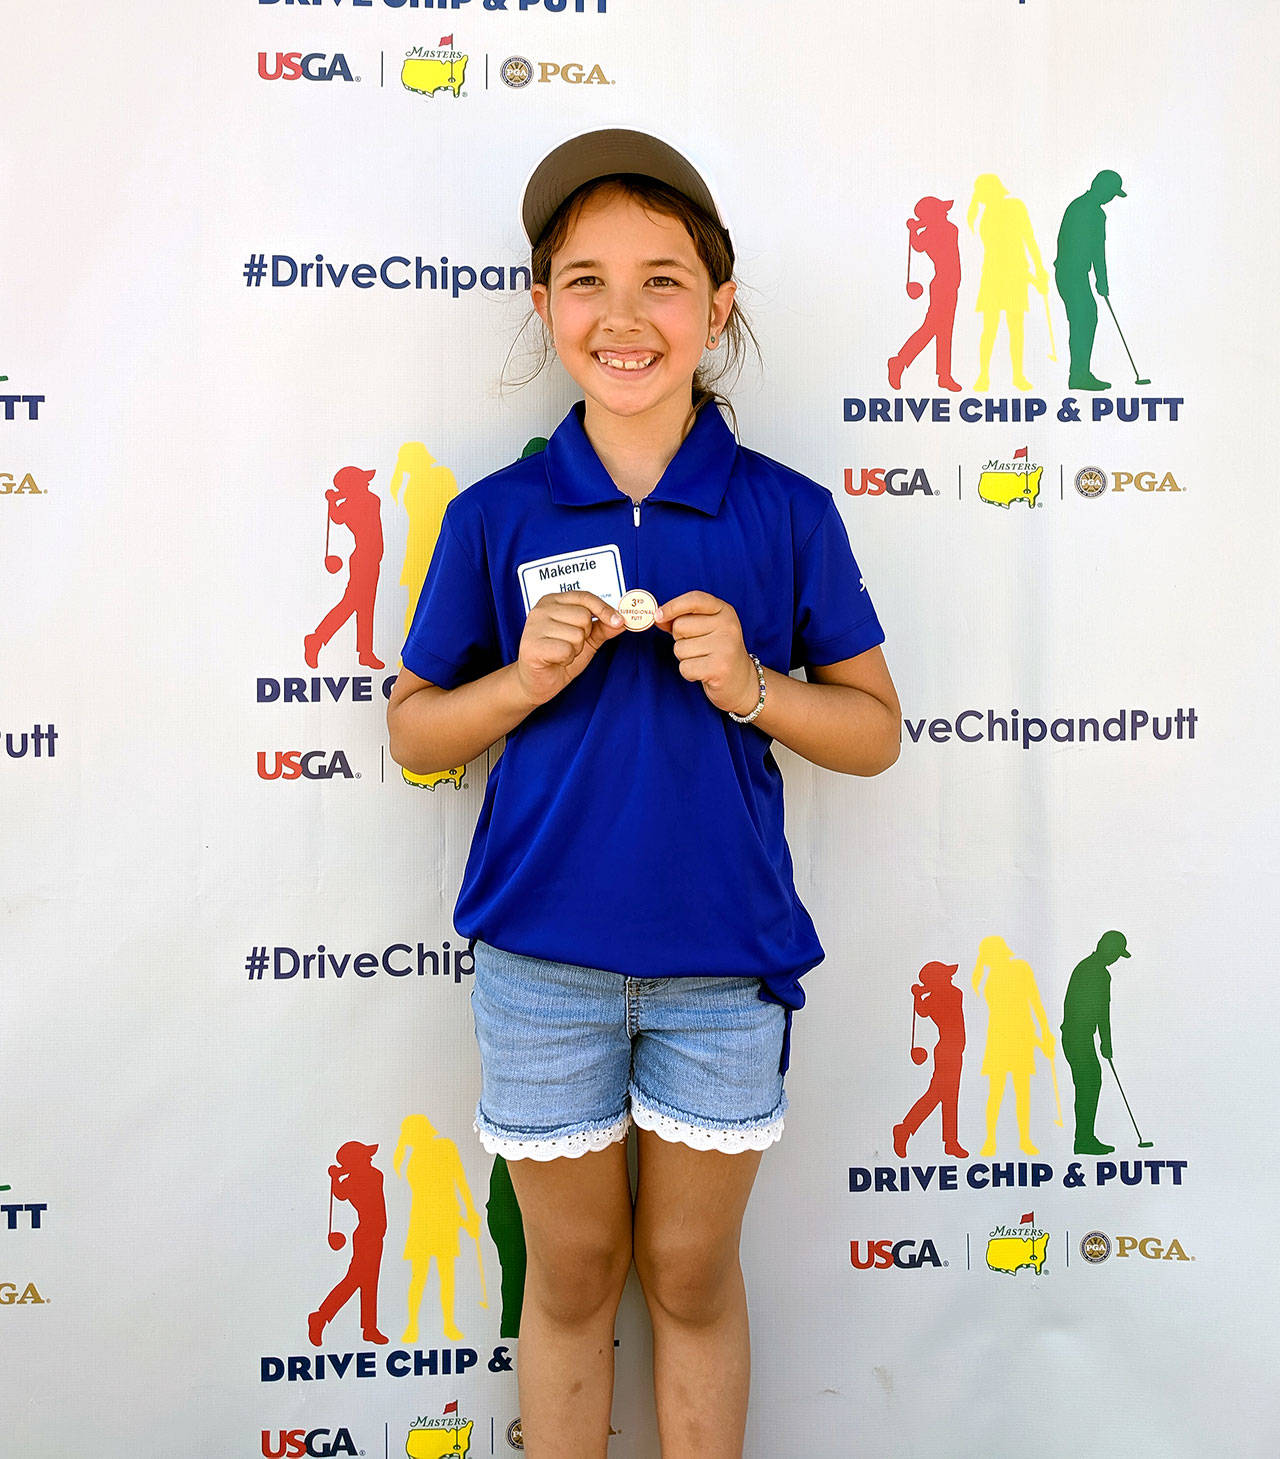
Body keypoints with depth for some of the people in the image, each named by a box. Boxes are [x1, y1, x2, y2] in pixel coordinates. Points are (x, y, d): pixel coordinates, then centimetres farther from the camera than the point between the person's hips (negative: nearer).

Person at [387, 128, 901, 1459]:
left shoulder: (786, 514, -5)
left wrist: (750, 685, -17)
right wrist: (527, 678, -15)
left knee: (690, 1274, 17)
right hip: (543, 956, 1)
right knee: (572, 1275, 17)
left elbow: (875, 733, 1)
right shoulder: (496, 516, -3)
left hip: (724, 959, 0)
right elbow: (413, 730, 4)